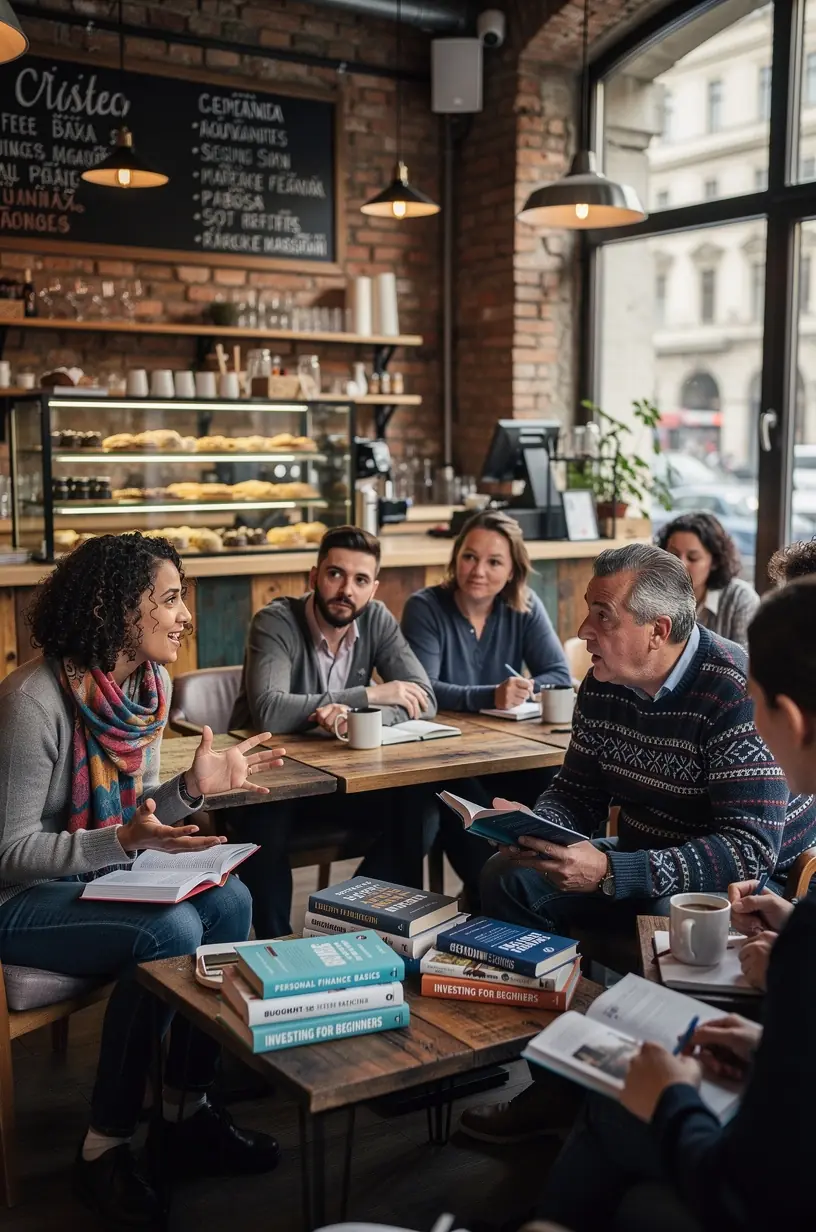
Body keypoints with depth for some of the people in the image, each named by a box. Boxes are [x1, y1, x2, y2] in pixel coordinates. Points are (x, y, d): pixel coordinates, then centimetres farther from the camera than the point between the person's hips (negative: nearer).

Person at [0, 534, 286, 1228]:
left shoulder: (150, 683, -1)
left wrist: (192, 788, -11)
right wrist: (124, 842, -33)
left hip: (102, 876, 8)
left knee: (229, 902, -14)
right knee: (169, 933, -27)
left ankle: (190, 1114, 0)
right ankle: (105, 1149, -9)